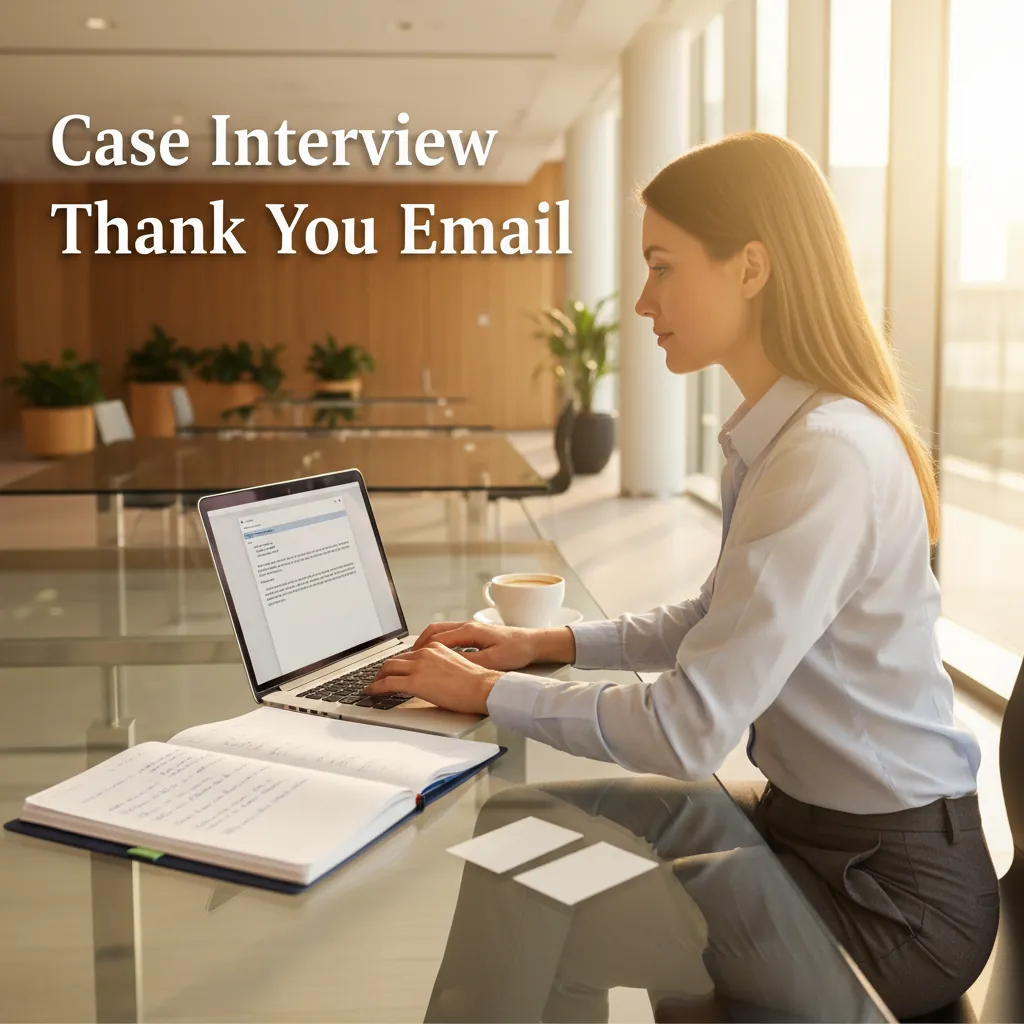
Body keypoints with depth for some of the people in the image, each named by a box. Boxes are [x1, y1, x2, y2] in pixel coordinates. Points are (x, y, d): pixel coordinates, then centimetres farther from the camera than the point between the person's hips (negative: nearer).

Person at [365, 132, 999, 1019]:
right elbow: (720, 622, 16)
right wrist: (548, 644, 6)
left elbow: (687, 731, -28)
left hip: (889, 888, -8)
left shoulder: (828, 457, -27)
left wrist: (490, 692, -15)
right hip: (815, 826, 8)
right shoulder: (780, 435, 3)